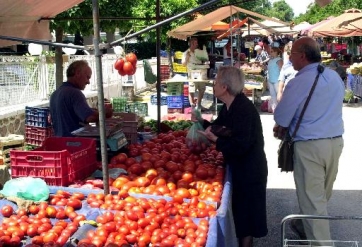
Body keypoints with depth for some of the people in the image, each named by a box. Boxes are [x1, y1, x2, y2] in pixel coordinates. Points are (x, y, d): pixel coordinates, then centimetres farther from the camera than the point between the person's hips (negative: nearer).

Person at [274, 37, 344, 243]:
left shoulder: (299, 82, -16)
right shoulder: (335, 77, 5)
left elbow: (281, 119, -11)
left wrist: (279, 128, 14)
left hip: (310, 146, -7)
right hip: (336, 141, 7)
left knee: (312, 198, 3)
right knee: (321, 195, 20)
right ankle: (305, 227, 41)